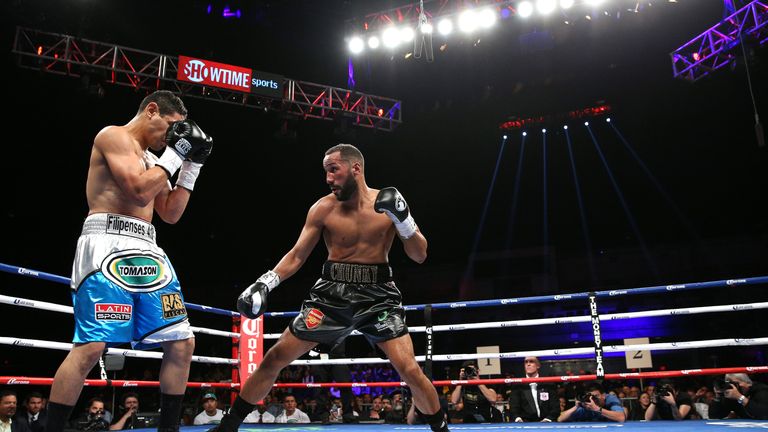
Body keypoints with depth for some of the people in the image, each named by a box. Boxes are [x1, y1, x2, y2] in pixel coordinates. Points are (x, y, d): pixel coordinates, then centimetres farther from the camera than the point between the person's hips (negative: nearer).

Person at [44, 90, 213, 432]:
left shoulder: (149, 158, 24)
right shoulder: (114, 136, -2)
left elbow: (171, 214, 21)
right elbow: (140, 191, -16)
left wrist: (191, 165, 18)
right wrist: (174, 152, -6)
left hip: (146, 250, 8)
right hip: (108, 245, -8)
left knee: (182, 343, 2)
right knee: (91, 346, -16)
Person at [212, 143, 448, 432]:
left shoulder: (389, 203, -3)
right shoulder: (323, 209, -2)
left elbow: (419, 256, -3)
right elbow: (297, 256, 2)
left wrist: (402, 219, -19)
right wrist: (265, 283, -12)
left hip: (377, 295, -1)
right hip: (332, 293, 1)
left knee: (409, 370, -13)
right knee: (275, 358, 1)